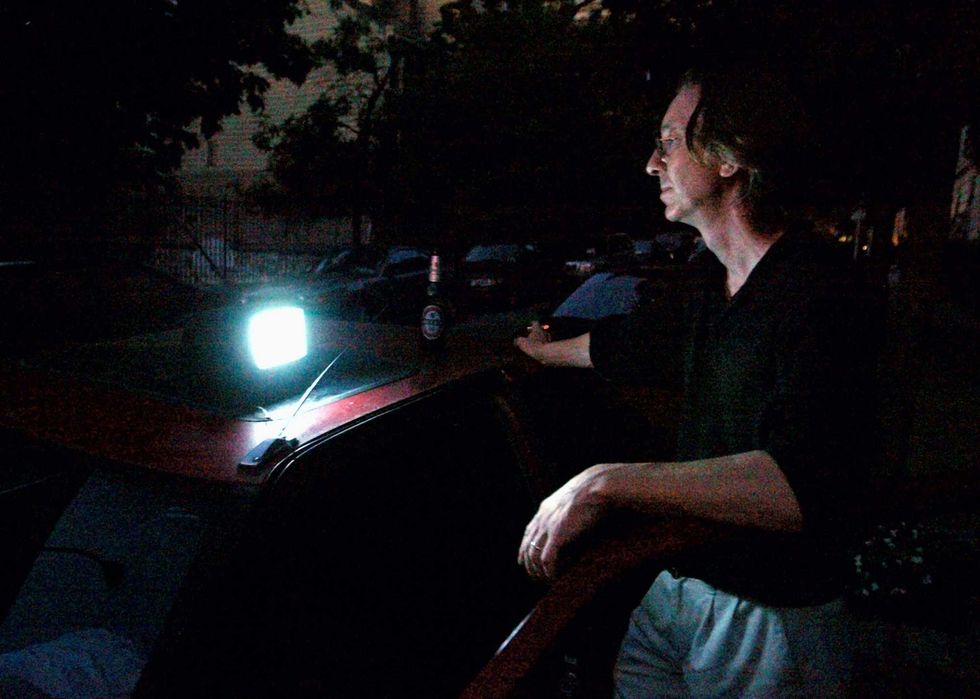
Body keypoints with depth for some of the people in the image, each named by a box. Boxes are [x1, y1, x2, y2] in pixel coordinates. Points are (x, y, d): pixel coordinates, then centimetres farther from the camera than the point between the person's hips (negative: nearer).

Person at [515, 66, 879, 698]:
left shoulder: (821, 295, -23)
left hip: (772, 624, -6)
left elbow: (805, 485, -37)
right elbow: (635, 341, 23)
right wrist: (547, 351, 39)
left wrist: (606, 484, -39)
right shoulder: (716, 282, 4)